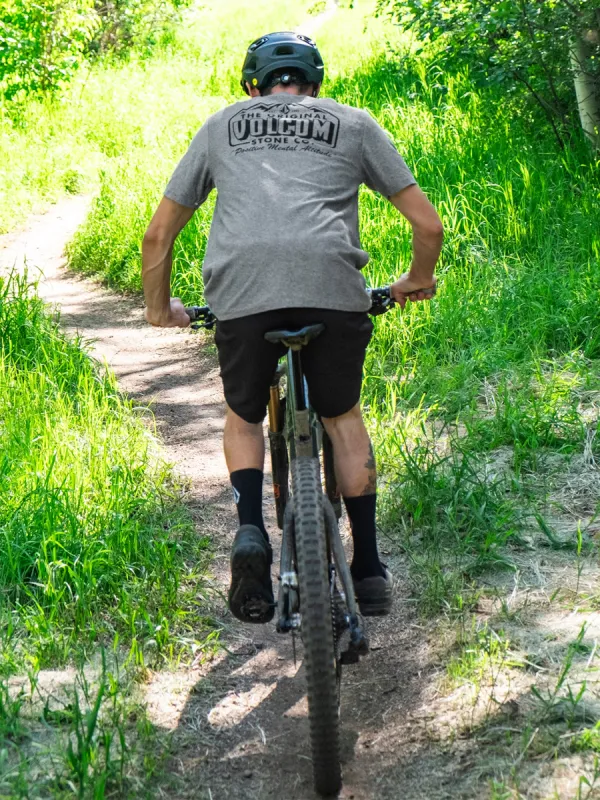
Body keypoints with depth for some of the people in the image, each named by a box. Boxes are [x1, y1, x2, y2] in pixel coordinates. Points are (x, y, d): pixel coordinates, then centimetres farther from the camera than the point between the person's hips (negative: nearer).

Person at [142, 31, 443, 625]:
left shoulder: (221, 125, 29)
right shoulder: (352, 123, 26)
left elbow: (157, 235, 27)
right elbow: (428, 224, 22)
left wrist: (159, 308, 43)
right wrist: (417, 281, 41)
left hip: (242, 286, 0)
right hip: (333, 283, 0)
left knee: (243, 418, 25)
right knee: (342, 416, 24)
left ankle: (250, 534, 1)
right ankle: (368, 570, 23)